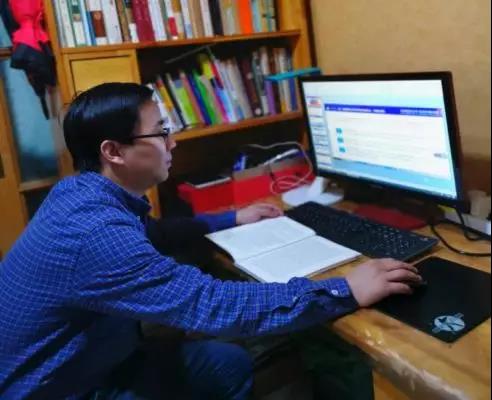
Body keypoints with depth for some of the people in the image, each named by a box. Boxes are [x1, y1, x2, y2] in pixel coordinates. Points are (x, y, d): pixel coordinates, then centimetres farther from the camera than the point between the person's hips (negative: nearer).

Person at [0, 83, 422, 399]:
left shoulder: (84, 191, -4)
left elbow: (148, 237, 15)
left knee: (231, 364, 6)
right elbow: (213, 305, -38)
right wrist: (346, 292, -32)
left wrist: (232, 219, 16)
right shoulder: (96, 233, -35)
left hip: (87, 360, 8)